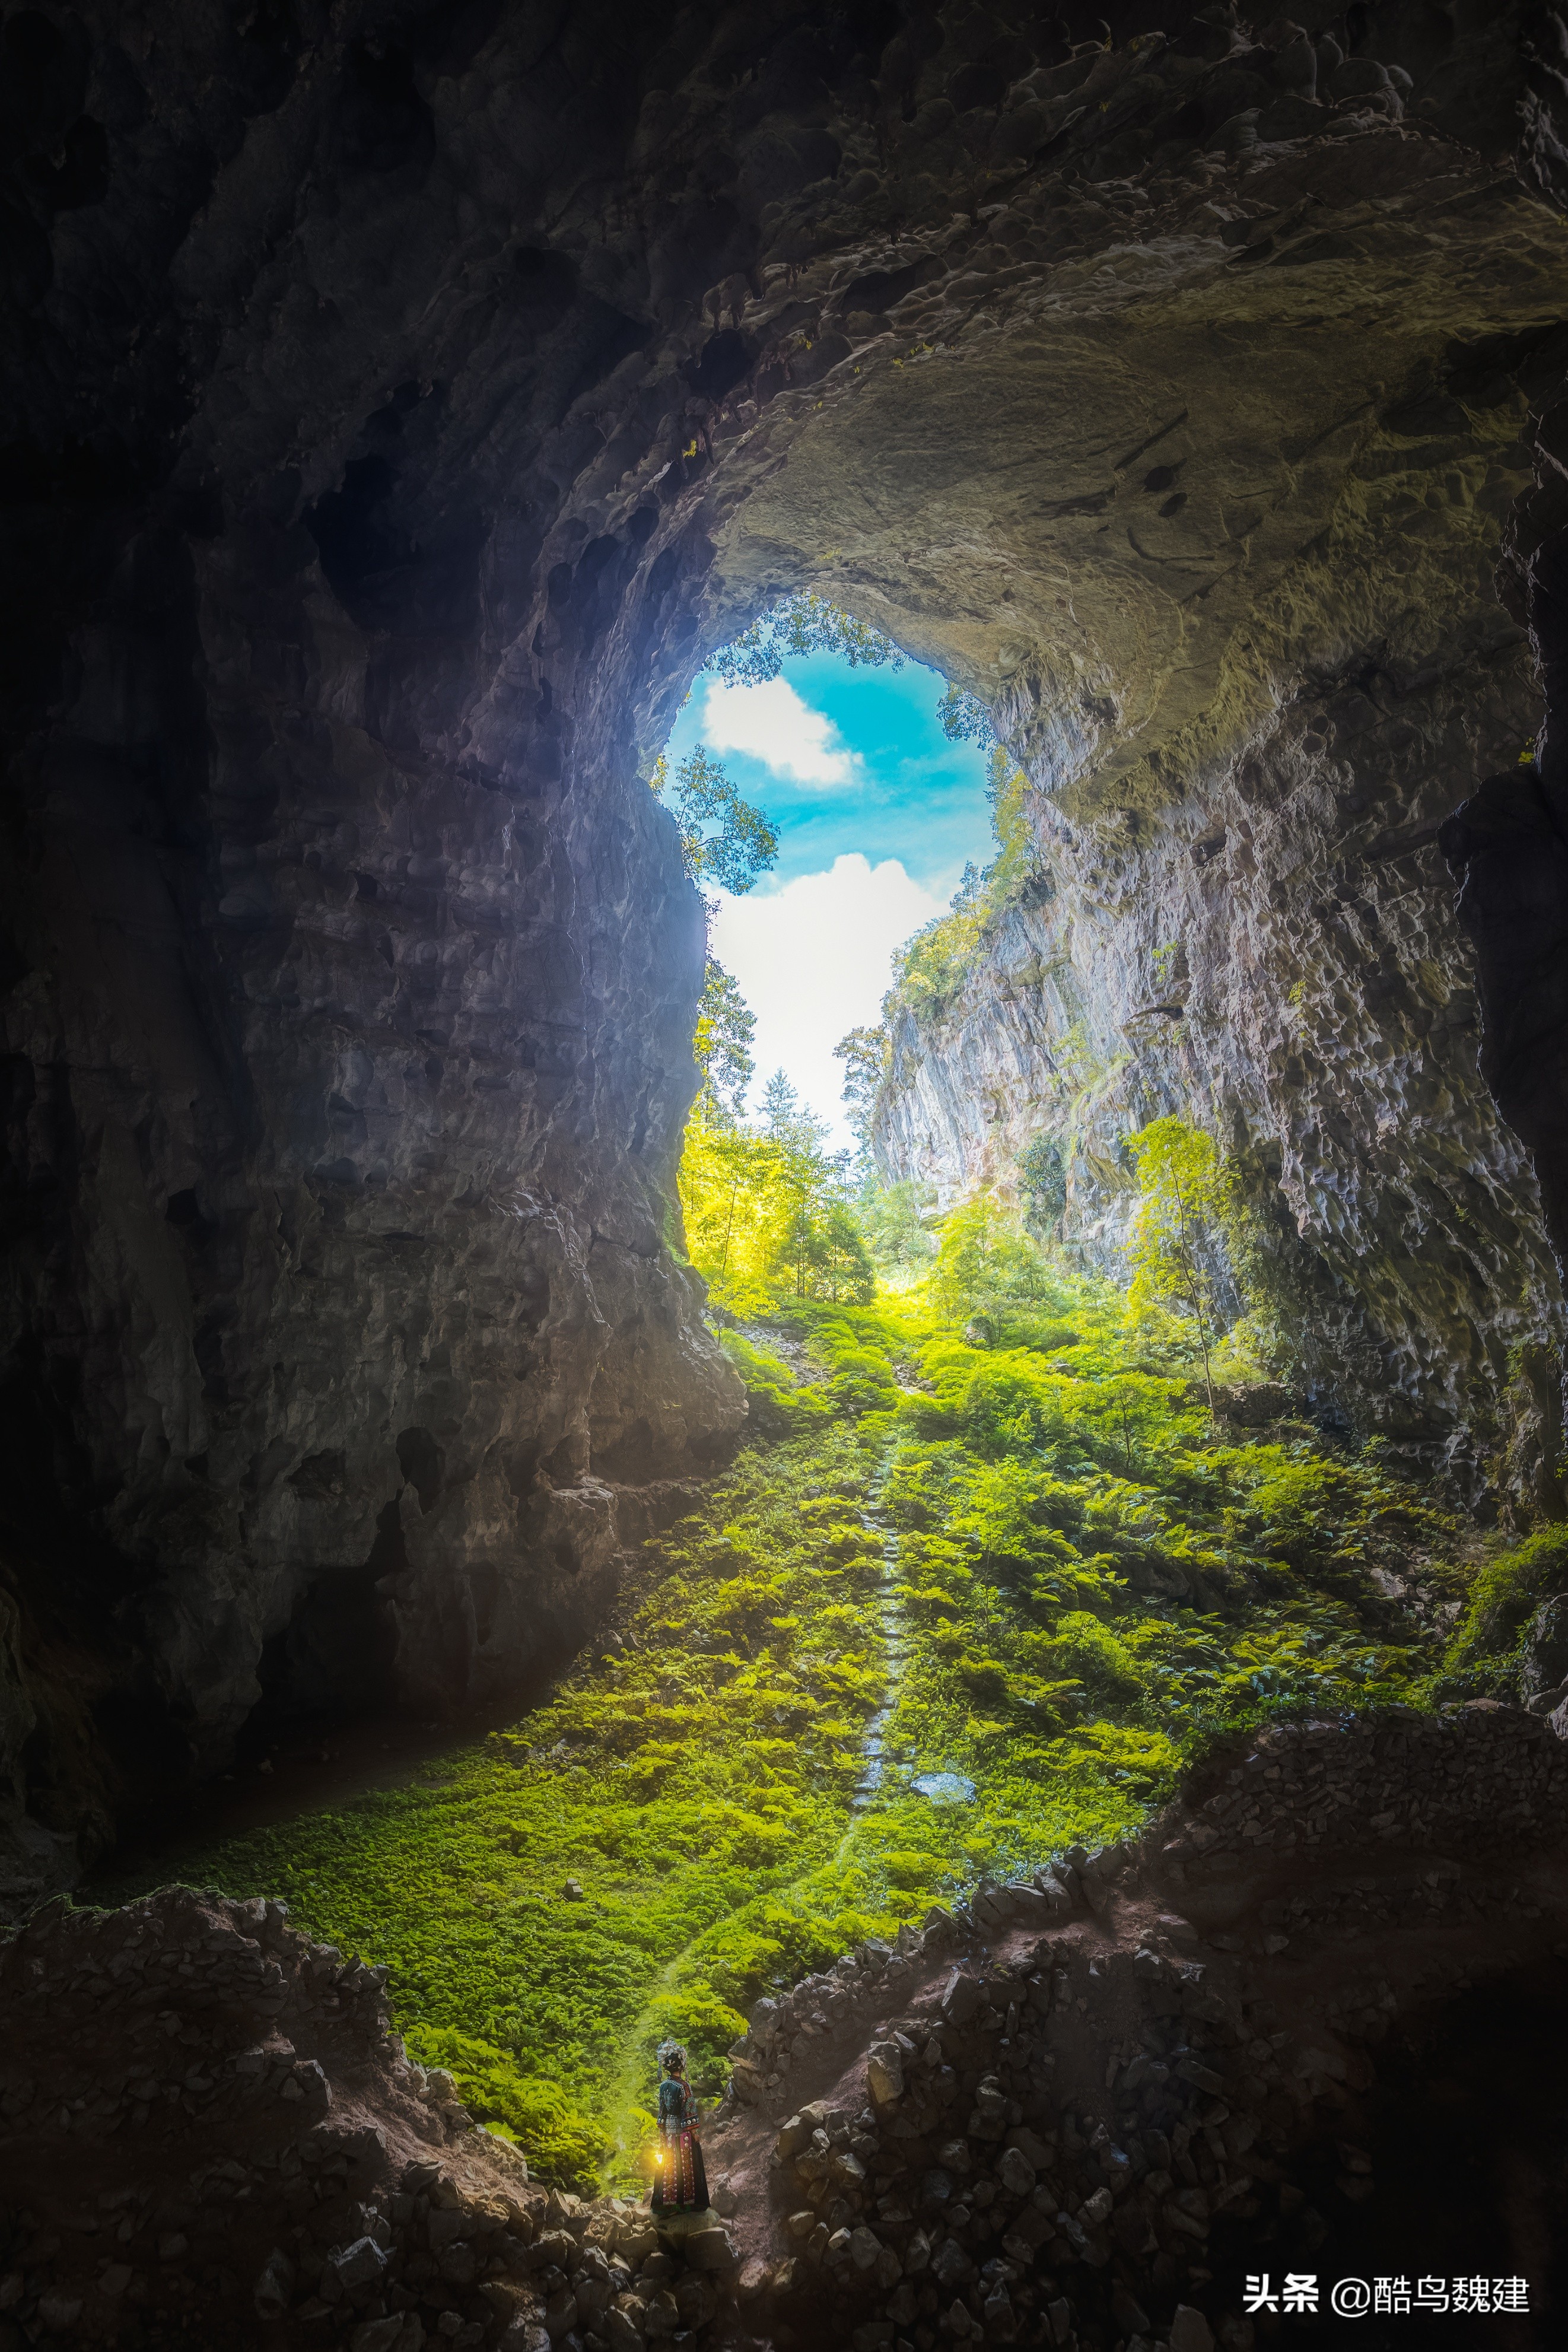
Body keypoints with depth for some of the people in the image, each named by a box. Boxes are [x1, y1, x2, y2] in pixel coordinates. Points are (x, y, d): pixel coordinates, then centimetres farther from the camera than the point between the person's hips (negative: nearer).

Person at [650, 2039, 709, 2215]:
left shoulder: (663, 2085, -1)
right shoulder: (684, 2086, -19)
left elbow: (662, 2109, 6)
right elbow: (689, 2112, -16)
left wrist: (662, 2128, 15)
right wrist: (694, 2132, -9)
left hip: (669, 2129, 6)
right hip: (682, 2129, -6)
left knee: (668, 2165, 13)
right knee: (685, 2165, 5)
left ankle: (667, 2201, 19)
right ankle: (685, 2201, 11)